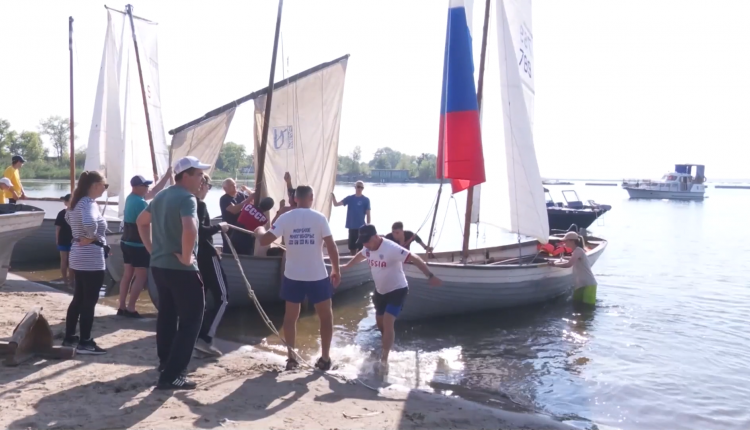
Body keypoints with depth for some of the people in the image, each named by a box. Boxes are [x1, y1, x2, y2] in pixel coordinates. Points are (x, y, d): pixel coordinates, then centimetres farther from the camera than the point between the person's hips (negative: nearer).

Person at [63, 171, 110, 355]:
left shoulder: (77, 202, 10)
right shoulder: (89, 203, -19)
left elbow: (68, 217, 31)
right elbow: (90, 223, -39)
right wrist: (90, 238, -20)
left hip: (78, 256, 10)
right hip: (91, 258, -10)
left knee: (78, 298, 18)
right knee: (89, 301, -1)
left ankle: (69, 337, 26)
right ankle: (84, 343, 6)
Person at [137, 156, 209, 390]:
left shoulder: (161, 196, 11)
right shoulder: (187, 198, -17)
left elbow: (141, 221, 24)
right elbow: (189, 230, -36)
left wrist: (151, 248, 19)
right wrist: (186, 257, -22)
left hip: (159, 265, 9)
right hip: (181, 269, -9)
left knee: (167, 314, 22)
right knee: (191, 318, -2)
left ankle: (165, 361, 35)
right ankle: (172, 375, -5)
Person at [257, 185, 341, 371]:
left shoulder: (285, 218, -4)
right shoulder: (319, 218, -7)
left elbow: (264, 241, -6)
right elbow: (331, 246, -10)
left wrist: (260, 230, 17)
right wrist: (336, 270, 2)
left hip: (293, 276, 2)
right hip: (317, 276, -2)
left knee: (290, 316, 16)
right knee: (326, 316, 13)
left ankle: (291, 358, 18)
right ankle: (325, 358, 15)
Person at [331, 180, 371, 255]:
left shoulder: (366, 200, -2)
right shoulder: (349, 198, 6)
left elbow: (368, 214, -2)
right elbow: (336, 204, -1)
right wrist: (333, 197, -20)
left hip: (361, 227, -3)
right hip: (351, 227, 3)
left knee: (360, 248, -2)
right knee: (352, 247, 10)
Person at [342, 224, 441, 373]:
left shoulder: (392, 248, -29)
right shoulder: (368, 249, -5)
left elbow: (415, 259, -31)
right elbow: (360, 256, 20)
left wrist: (430, 276, -37)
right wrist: (346, 266, 34)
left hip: (397, 290, -8)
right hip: (380, 291, 8)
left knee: (387, 323, -18)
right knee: (380, 323, 17)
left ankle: (384, 359, -12)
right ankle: (387, 347, 43)